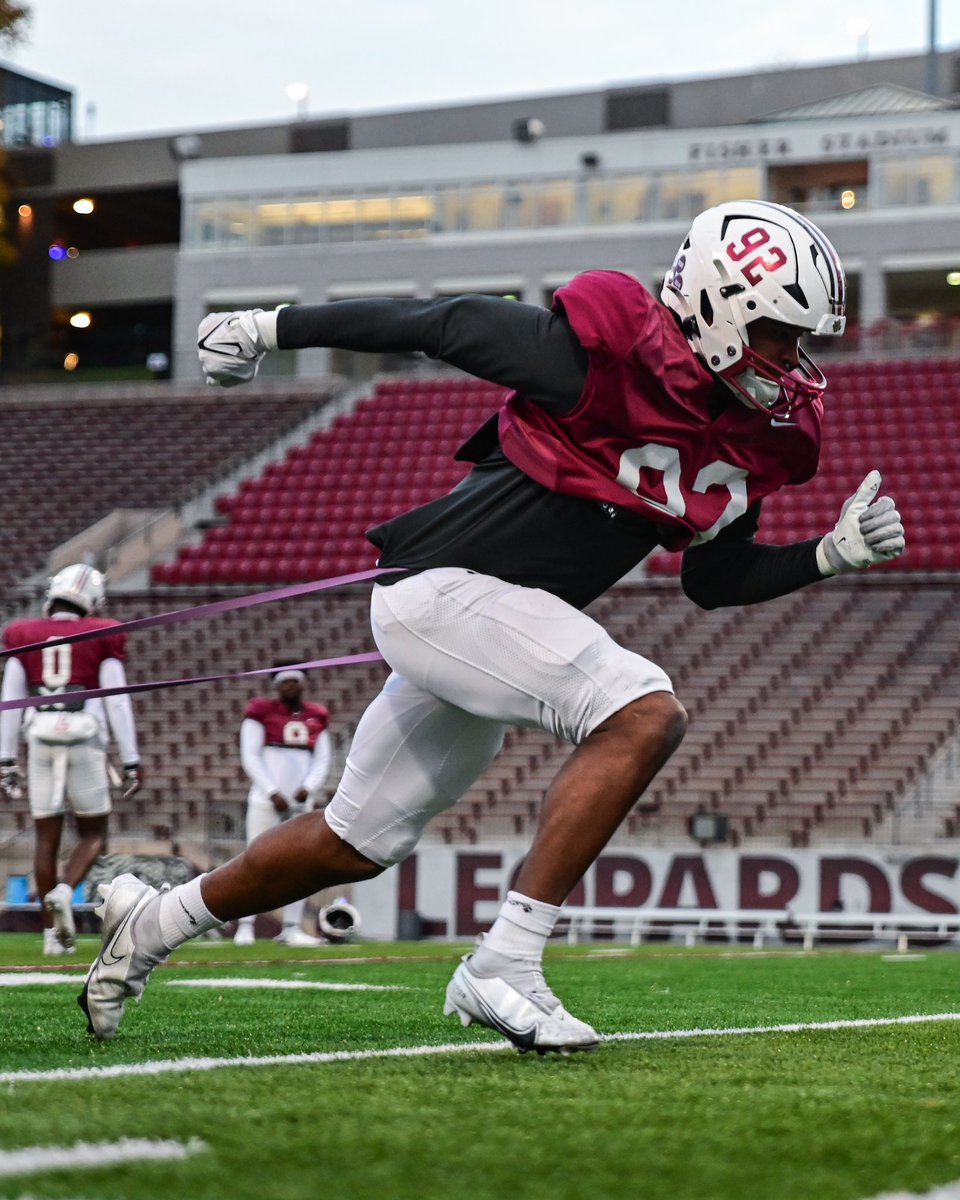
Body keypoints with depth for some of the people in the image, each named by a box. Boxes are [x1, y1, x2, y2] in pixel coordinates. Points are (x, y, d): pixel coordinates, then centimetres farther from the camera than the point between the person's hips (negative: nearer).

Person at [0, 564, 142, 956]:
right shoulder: (102, 637, 3)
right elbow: (117, 702, 1)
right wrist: (130, 761, 4)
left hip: (41, 739, 2)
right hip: (85, 738, -2)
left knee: (47, 836, 8)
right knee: (93, 833, 10)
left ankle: (53, 931, 7)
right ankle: (64, 890, -17)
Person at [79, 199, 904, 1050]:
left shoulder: (755, 434, 3)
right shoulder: (605, 357, -21)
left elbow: (715, 580, 15)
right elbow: (442, 324, -11)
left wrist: (832, 552, 1)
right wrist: (272, 329, -4)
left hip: (502, 625, 9)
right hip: (443, 590, -9)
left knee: (358, 844, 19)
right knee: (646, 716, -25)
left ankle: (153, 922, 39)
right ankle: (504, 968, -22)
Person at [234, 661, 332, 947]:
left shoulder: (316, 717, 11)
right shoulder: (261, 712, -2)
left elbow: (322, 760, 12)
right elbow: (250, 757, -6)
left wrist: (308, 787, -6)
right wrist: (273, 793, -13)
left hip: (301, 802, 5)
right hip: (266, 799, -5)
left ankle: (291, 928, 5)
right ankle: (245, 926, -5)